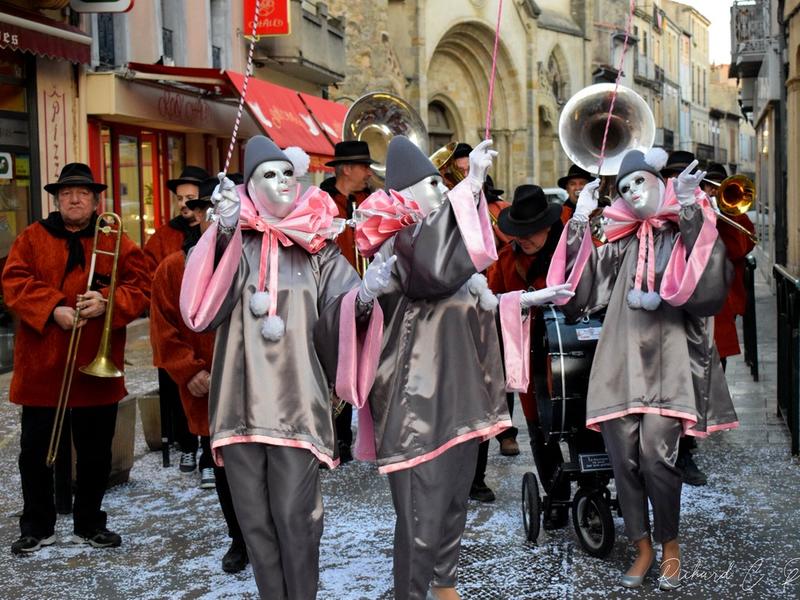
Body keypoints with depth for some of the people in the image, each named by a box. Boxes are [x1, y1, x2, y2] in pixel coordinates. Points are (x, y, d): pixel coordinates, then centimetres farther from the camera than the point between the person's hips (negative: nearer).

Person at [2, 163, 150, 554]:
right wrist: (53, 309, -20)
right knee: (35, 452, 7)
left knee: (95, 453, 10)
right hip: (41, 369, 0)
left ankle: (89, 525, 26)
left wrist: (108, 302, -19)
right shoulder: (32, 238, 5)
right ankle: (37, 526, 23)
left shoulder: (116, 242, 5)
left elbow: (140, 287, 0)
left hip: (97, 371, 1)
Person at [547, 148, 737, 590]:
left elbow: (708, 284, -15)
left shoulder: (690, 232, 5)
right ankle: (642, 548, 17)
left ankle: (670, 545, 7)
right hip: (622, 363, 4)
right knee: (623, 458, 2)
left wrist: (690, 210, -18)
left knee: (655, 456, -14)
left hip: (669, 359, -4)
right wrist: (579, 222, 4)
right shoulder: (624, 243, 16)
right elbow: (581, 288, 8)